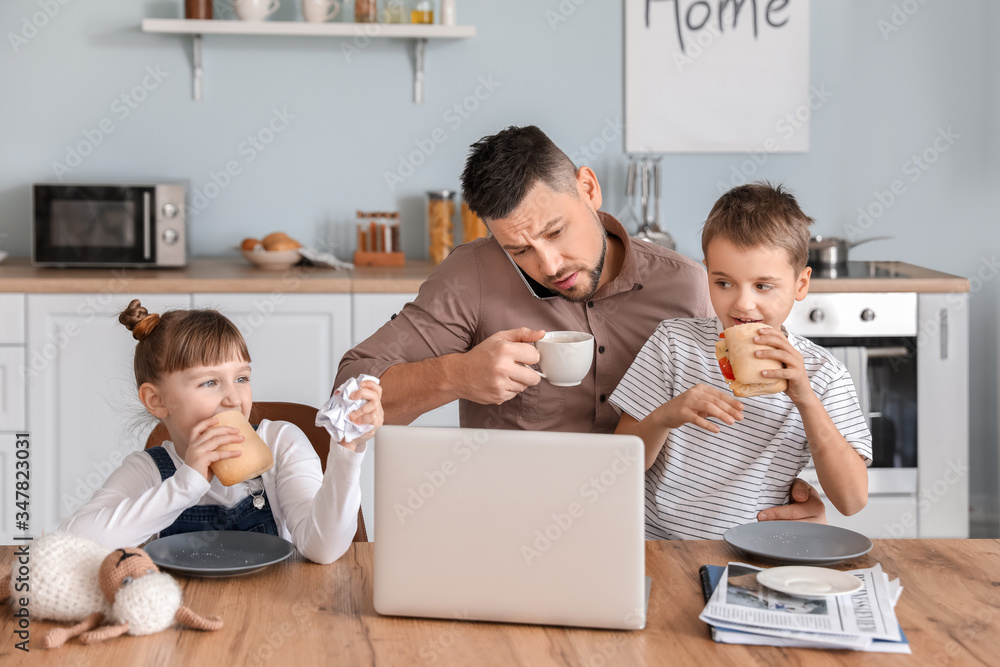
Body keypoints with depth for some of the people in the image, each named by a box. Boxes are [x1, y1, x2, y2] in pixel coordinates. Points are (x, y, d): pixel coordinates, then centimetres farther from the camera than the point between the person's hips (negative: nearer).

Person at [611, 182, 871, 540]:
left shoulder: (822, 375, 0)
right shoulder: (674, 342, 2)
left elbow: (852, 501, -8)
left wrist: (806, 400, -17)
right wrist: (664, 417, -19)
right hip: (654, 543, 0)